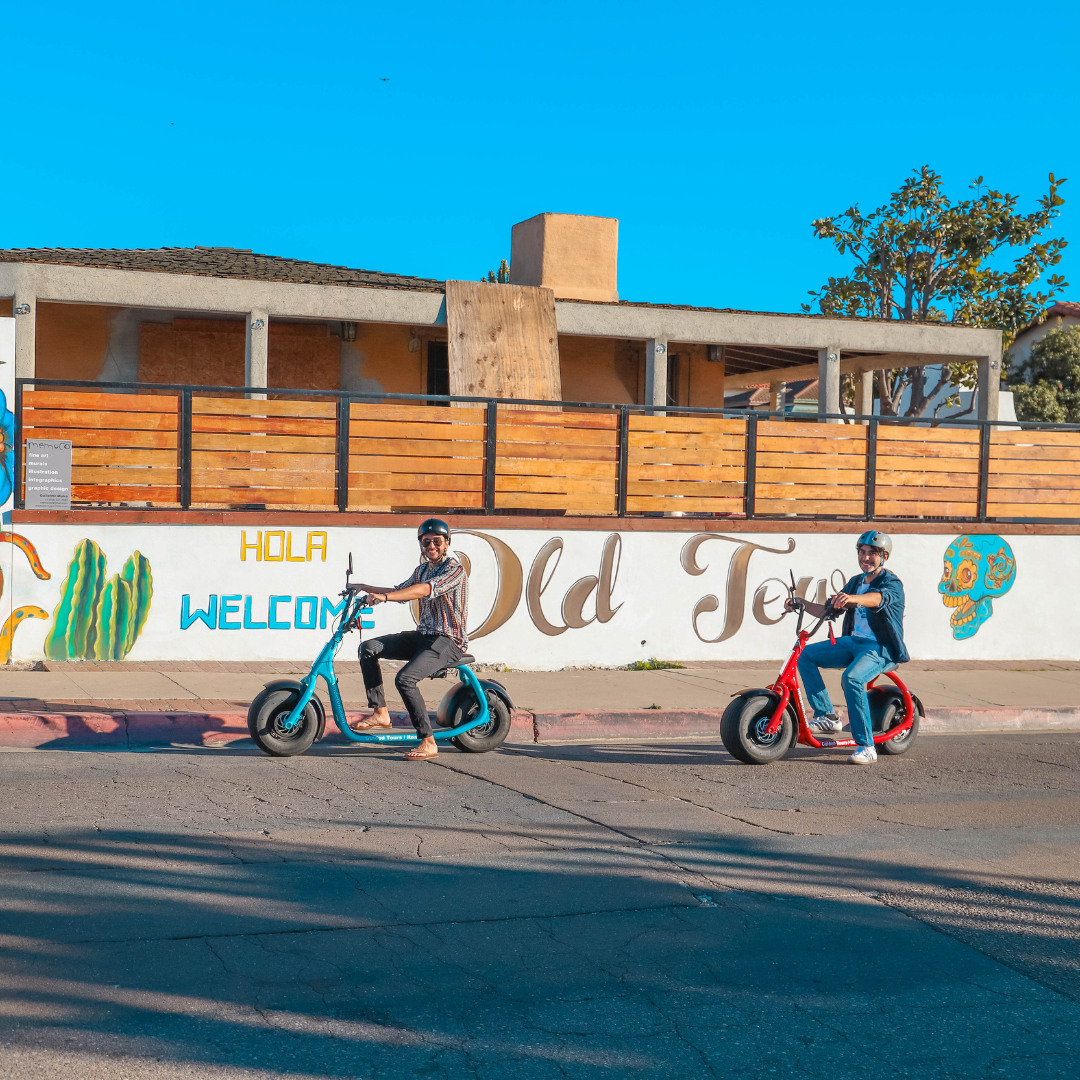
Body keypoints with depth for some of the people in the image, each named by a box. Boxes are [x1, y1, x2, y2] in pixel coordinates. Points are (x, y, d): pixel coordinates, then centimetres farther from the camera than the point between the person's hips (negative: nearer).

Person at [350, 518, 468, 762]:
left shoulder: (455, 569, -13)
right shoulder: (422, 569, 16)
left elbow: (426, 590, -29)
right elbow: (400, 591, 22)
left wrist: (384, 597, -38)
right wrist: (363, 588, 10)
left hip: (447, 641, -9)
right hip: (423, 635, 9)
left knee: (405, 679, -29)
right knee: (369, 648, -4)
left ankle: (429, 743, -21)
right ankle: (380, 713, -2)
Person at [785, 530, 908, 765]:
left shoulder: (892, 583, -8)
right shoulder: (855, 582, 17)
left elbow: (878, 598, -33)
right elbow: (828, 611, 18)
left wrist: (852, 598, -53)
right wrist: (801, 603, 1)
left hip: (881, 648, -8)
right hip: (852, 642, 8)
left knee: (852, 678, -35)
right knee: (805, 655, -8)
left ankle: (866, 746, -27)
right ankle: (827, 716, -5)